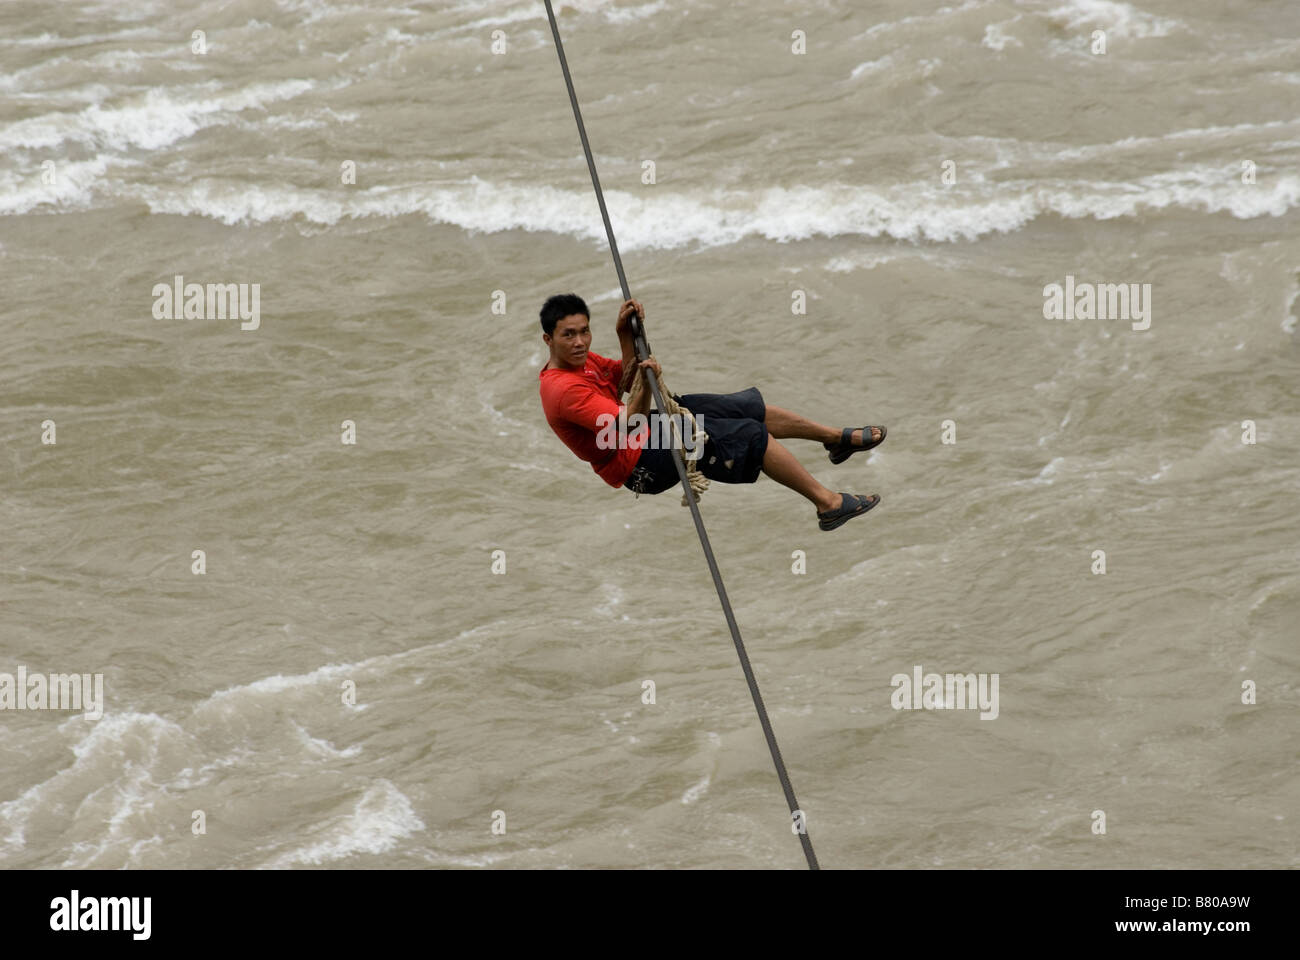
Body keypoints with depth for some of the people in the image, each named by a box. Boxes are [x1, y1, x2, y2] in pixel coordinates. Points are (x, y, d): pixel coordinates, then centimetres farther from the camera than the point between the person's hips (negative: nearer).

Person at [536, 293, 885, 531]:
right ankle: (828, 503, -6)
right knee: (750, 434, -13)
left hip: (647, 430, 10)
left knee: (747, 406, 12)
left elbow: (624, 375, 12)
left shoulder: (579, 359, 3)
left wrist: (625, 333, -3)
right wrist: (646, 385, -41)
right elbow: (628, 424, -29)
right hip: (641, 466, -10)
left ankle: (839, 438, 27)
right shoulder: (563, 388, -27)